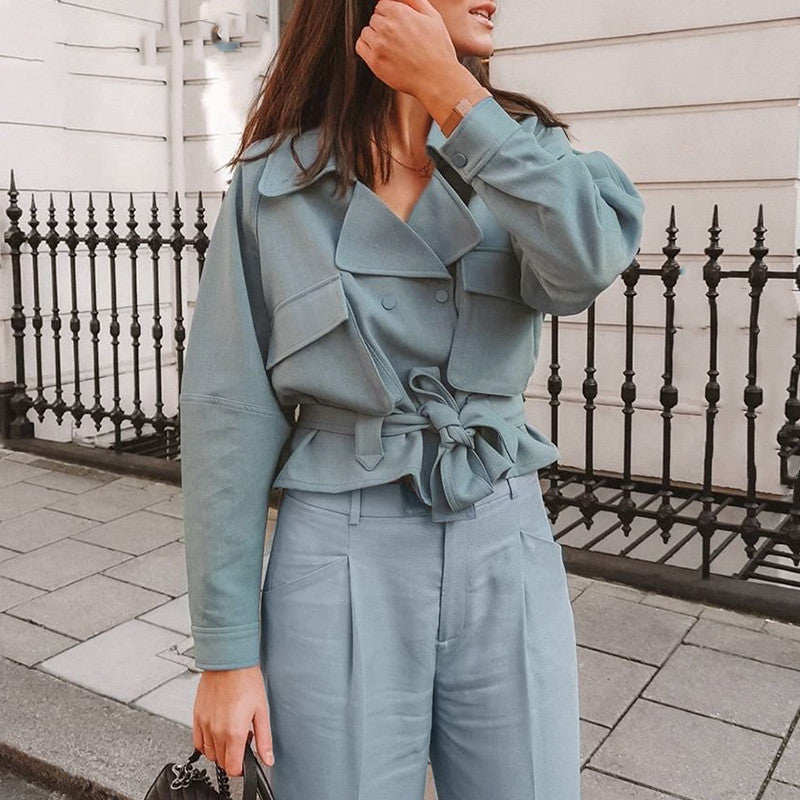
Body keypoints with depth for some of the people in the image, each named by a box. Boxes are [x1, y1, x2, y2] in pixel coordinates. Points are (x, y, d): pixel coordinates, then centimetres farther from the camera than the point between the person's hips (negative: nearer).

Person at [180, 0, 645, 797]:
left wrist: (450, 90, -15)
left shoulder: (517, 149, 4)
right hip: (342, 561, -2)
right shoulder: (272, 183, -3)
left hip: (506, 553, 3)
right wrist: (227, 652, -5)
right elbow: (229, 418, -4)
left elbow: (588, 262, -19)